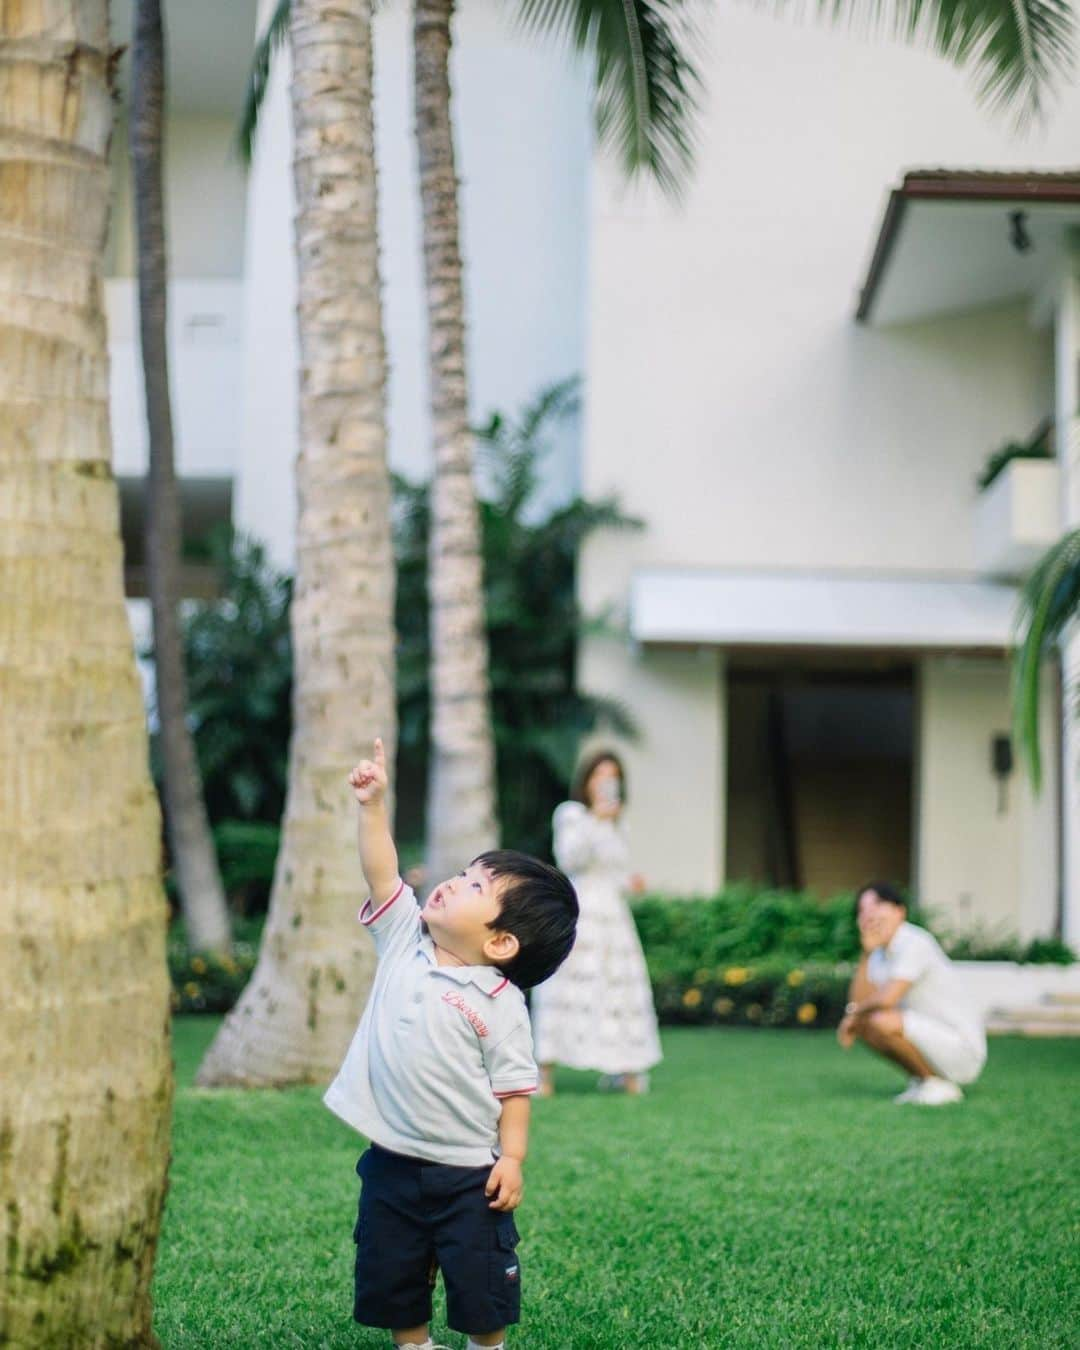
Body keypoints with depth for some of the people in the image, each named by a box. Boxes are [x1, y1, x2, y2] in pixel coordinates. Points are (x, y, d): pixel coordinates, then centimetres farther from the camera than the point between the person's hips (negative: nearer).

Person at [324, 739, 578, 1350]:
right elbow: (382, 872, -1)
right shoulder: (404, 941, 2)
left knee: (482, 1287, 4)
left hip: (467, 1173, -5)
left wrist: (512, 1158, -16)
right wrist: (373, 805, -9)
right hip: (392, 1161, 5)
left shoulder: (501, 1004, -12)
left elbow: (514, 1088, -10)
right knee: (391, 1281, 15)